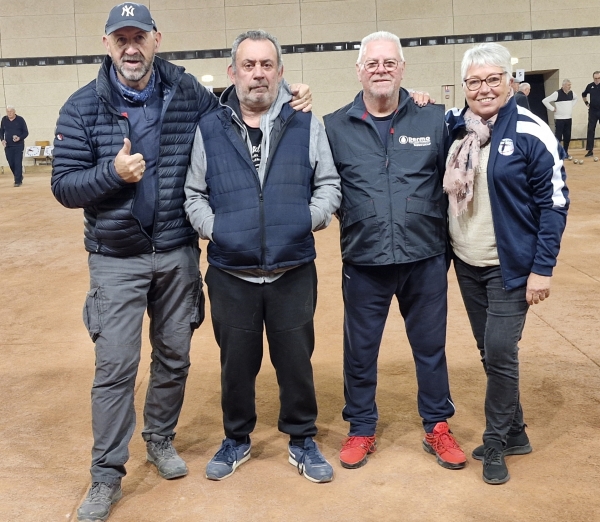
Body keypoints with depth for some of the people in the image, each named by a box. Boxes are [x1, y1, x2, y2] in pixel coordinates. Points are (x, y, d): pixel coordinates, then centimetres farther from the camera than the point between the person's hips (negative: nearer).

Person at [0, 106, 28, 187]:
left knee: (18, 163, -7)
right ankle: (19, 176, 27)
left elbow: (26, 132, 0)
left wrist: (19, 138, -18)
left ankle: (18, 181, -2)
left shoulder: (20, 119, -3)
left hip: (19, 146, -3)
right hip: (8, 146, 3)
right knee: (11, 164, 5)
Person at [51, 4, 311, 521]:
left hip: (178, 254, 2)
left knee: (174, 356, 13)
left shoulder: (190, 95, -1)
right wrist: (112, 173, -22)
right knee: (115, 366, -1)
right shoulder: (83, 107, -4)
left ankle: (160, 438, 37)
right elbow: (64, 184, -5)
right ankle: (107, 476, 14)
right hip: (116, 259, -2)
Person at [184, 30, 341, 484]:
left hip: (294, 271, 0)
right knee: (236, 361, 13)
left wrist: (313, 217, -10)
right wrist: (212, 227, -9)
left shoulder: (306, 125, 2)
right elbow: (194, 195, 7)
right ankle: (237, 439, 35)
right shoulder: (210, 130, 3)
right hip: (231, 273, 1)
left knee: (296, 358, 10)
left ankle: (302, 440, 31)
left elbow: (329, 184, 6)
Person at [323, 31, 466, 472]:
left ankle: (437, 428, 33)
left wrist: (447, 238, 3)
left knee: (431, 348, 14)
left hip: (426, 261, 1)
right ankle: (361, 430, 32)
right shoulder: (335, 127, -1)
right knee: (360, 352, 12)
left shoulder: (434, 120, 0)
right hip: (364, 264, 0)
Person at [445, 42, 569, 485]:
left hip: (510, 266, -5)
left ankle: (495, 443, 15)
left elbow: (554, 202, -11)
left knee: (500, 352, -5)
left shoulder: (530, 132, -12)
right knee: (489, 352, 13)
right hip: (466, 265, 5)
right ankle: (514, 432, 30)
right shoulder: (454, 128, 3)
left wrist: (542, 268, -14)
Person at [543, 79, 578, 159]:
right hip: (559, 119, -6)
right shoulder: (557, 93, -13)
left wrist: (571, 106, 16)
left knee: (567, 137, 9)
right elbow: (545, 101, -15)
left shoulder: (571, 93, 7)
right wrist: (552, 109, -12)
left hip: (569, 119, 6)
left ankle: (565, 153, 21)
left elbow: (575, 98, 31)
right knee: (558, 137, -4)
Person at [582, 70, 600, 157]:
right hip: (592, 111, 3)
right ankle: (590, 150, 6)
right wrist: (586, 103, 12)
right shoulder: (590, 86, 3)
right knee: (590, 130, 2)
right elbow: (583, 95, 22)